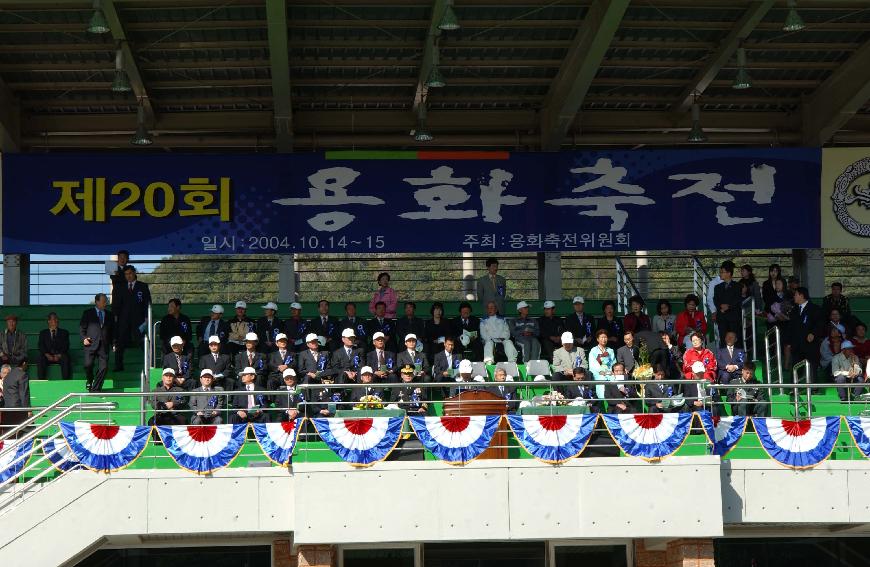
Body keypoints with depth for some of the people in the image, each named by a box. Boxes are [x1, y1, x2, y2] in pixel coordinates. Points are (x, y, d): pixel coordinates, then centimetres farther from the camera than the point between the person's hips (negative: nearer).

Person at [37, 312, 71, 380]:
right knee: (40, 360, -32)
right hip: (47, 356, 1)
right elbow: (41, 346, 5)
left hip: (60, 356, -1)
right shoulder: (43, 333, 19)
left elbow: (66, 346, 4)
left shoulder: (64, 332, 17)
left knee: (65, 359, -34)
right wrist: (47, 355, -15)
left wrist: (59, 355, -14)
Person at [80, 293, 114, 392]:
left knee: (103, 367, -8)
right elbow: (82, 328, 9)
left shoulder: (109, 314, 19)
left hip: (104, 345, 3)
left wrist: (113, 343, 8)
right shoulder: (88, 313, 10)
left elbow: (112, 331, 20)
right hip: (91, 344, -2)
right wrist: (84, 338, -7)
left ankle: (95, 389, 1)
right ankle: (89, 381, 14)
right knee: (88, 364, -16)